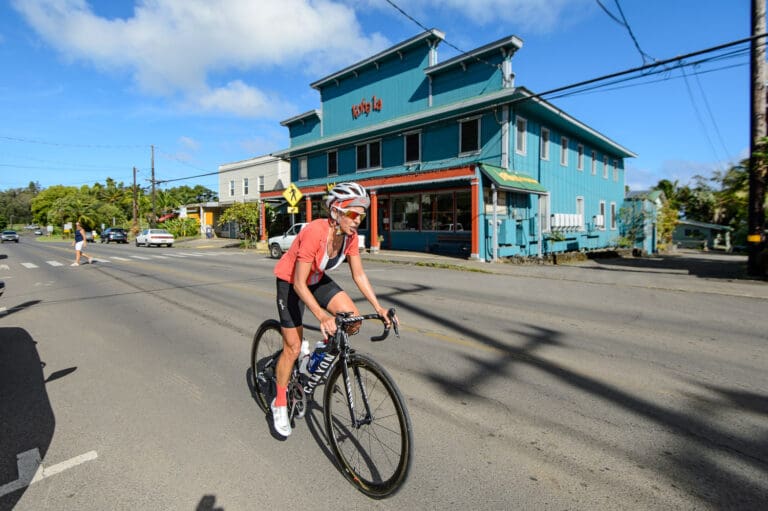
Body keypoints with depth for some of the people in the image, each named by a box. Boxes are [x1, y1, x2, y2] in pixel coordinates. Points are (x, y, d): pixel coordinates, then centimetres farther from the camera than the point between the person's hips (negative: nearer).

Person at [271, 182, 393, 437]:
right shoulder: (315, 232, -35)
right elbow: (299, 284, -32)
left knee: (353, 319, -15)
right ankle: (280, 403, 23)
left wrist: (378, 308, -16)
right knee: (293, 347, 0)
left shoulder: (350, 235, -16)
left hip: (318, 280, 5)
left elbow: (359, 275, -8)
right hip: (290, 282, -5)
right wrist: (321, 315, -42)